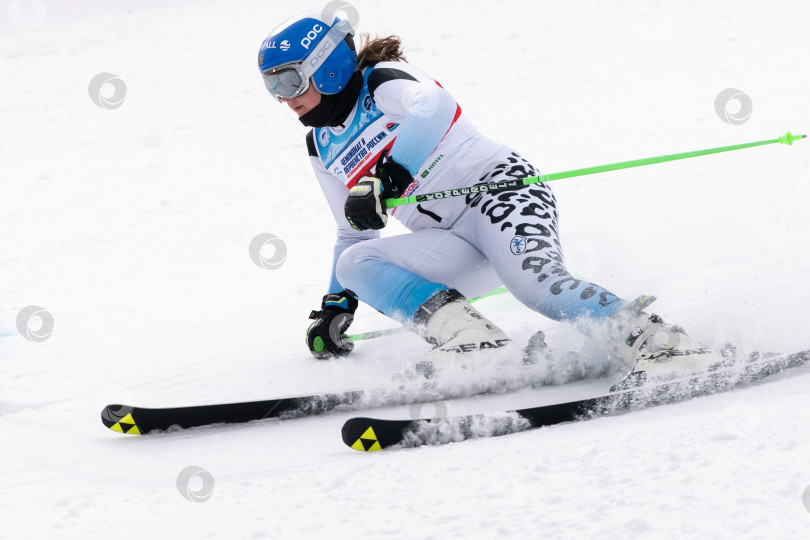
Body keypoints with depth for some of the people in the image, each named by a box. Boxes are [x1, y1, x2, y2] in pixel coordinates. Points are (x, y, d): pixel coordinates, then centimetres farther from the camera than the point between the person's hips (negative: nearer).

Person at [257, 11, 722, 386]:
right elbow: (355, 234, 34)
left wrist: (387, 178, -36)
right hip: (456, 248, 8)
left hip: (497, 183, -7)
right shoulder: (322, 147, 22)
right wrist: (336, 307, 28)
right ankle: (465, 333, -35)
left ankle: (652, 340, -37)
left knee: (536, 281, -35)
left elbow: (434, 104, -26)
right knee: (356, 262, -17)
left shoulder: (383, 81, -1)